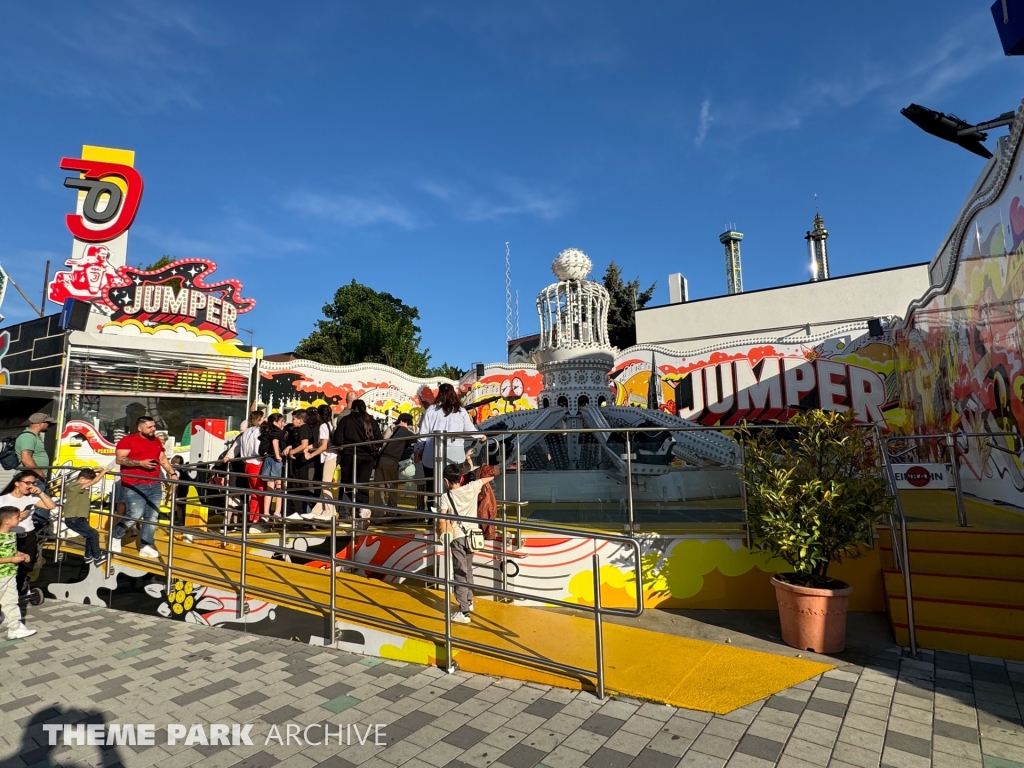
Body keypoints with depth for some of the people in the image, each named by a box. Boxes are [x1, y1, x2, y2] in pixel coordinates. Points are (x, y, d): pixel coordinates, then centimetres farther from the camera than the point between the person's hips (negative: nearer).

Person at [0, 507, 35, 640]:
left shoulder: (12, 534, 4)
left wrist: (21, 554, 2)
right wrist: (12, 559, -23)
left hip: (11, 575, 8)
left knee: (11, 602, 11)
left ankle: (16, 628, 14)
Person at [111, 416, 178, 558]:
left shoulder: (156, 441, 15)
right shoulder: (128, 440, -4)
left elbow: (163, 459, 20)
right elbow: (119, 459, -12)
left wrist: (172, 473, 9)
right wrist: (141, 463, -21)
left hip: (154, 486, 6)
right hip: (134, 487, -6)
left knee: (152, 517, 4)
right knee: (134, 516, -7)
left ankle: (145, 546, 12)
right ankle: (115, 537, 20)